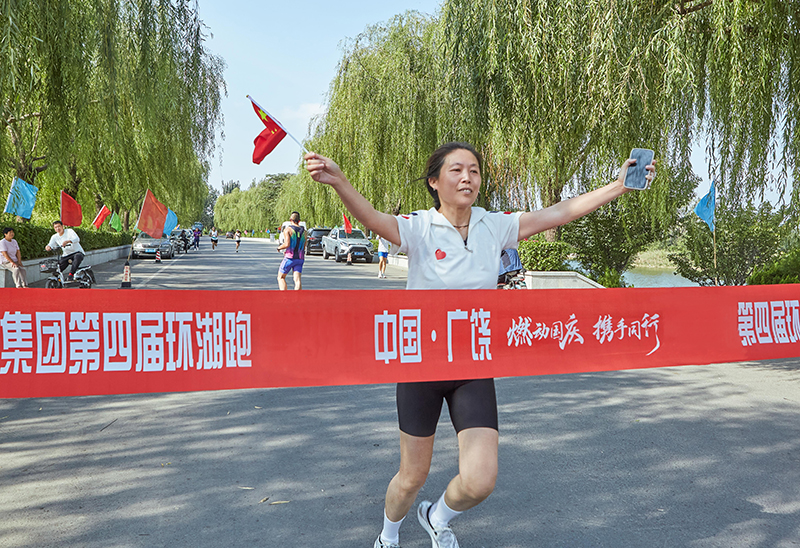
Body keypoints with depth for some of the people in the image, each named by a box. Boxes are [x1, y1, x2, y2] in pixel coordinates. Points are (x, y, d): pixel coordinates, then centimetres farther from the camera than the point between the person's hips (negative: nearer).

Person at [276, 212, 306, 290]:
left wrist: (279, 247, 3)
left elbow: (287, 244, -18)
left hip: (289, 258, -4)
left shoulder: (287, 229, -5)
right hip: (300, 259, 4)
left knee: (281, 277, 11)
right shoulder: (303, 231, 10)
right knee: (297, 280, -3)